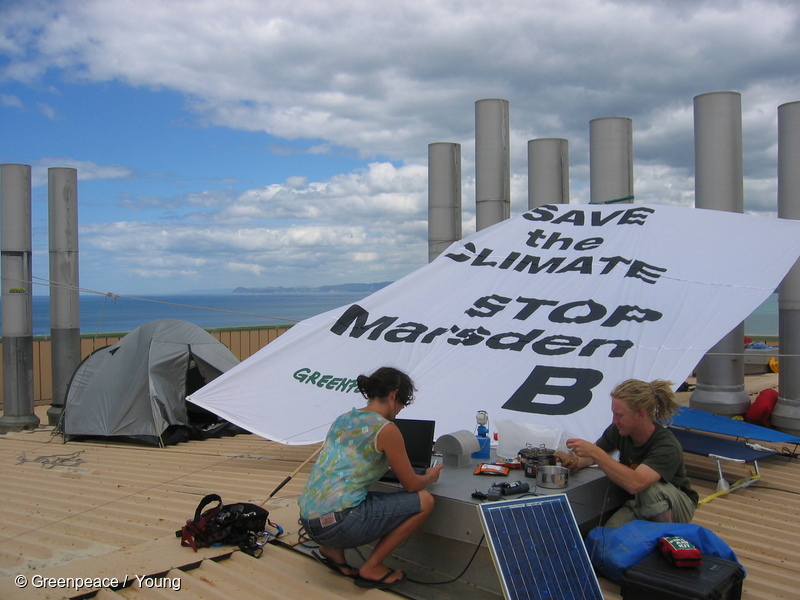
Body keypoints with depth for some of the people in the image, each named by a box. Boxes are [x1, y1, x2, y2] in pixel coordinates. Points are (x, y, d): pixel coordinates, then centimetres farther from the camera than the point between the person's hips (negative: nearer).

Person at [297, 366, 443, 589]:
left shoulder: (343, 419, 13)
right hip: (336, 523, -8)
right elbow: (411, 485, -1)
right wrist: (430, 477, 22)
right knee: (423, 501, 2)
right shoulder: (386, 429, -10)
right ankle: (371, 568, 7)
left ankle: (333, 550, 18)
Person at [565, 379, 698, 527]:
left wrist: (595, 453, -43)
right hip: (640, 500, 4)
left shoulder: (667, 447, -30)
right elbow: (595, 452, 7)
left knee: (649, 489, -35)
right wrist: (578, 462, -15)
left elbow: (635, 484, -46)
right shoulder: (618, 431, -13)